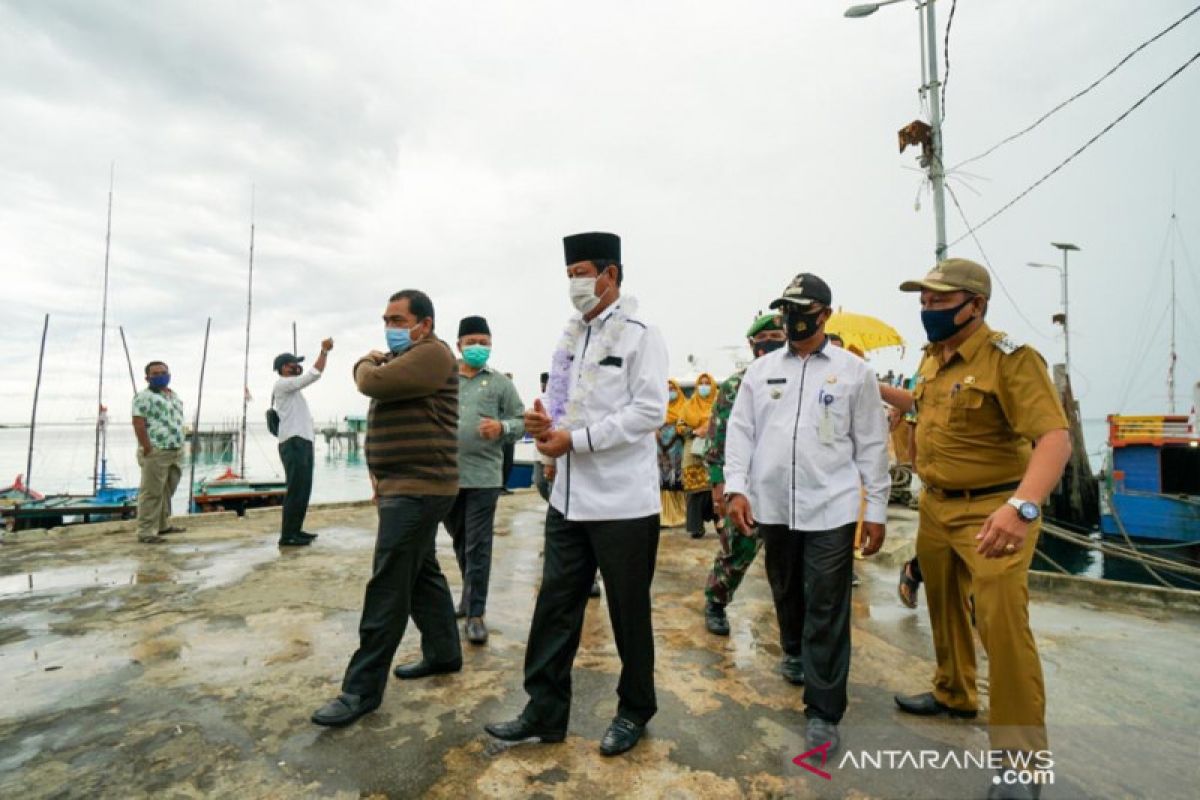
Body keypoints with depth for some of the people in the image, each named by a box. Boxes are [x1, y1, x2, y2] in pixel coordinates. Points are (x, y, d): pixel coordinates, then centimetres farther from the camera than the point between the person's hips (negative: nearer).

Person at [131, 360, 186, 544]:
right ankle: (146, 532, -1)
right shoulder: (144, 396, -7)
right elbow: (138, 424, -14)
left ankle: (163, 524, 26)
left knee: (167, 491, 16)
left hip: (175, 452, 8)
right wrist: (148, 449, -19)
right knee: (151, 493, -5)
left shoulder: (174, 396, 18)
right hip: (156, 453, -8)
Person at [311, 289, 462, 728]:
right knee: (422, 574, 17)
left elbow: (372, 382, -22)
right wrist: (382, 478, 17)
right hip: (408, 488, 11)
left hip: (418, 489, -11)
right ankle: (443, 653, 30)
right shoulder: (405, 358, 20)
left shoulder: (432, 354, -12)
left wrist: (365, 362, 2)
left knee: (387, 588, -6)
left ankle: (363, 688, 4)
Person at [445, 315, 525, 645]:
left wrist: (502, 427, -19)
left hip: (483, 476, -3)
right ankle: (471, 594, 42)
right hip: (445, 475, 3)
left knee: (478, 547, 0)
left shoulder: (501, 383, 3)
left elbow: (521, 422, 1)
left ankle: (475, 613, 11)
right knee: (460, 543, 20)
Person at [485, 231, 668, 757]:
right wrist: (542, 423, -6)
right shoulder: (571, 338, 14)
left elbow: (649, 411, -16)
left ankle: (635, 711, 32)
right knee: (554, 606, 11)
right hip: (569, 500, 6)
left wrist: (575, 439, -18)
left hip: (624, 503, -6)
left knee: (628, 612, 10)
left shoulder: (639, 334, -7)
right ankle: (545, 712, 28)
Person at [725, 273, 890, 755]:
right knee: (786, 596, 20)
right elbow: (740, 431, 4)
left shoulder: (854, 371, 1)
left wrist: (876, 509, 0)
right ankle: (796, 655, 47)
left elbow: (872, 444, 2)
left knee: (827, 612, 2)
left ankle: (823, 711, 16)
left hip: (831, 509, -2)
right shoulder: (760, 370, 7)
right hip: (772, 507, 3)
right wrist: (737, 488, -7)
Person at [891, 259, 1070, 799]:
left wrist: (1022, 506, -43)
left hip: (993, 510, -7)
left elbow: (1054, 438, -29)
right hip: (936, 506, 8)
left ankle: (1019, 756, 12)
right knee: (945, 608, 20)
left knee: (1003, 625, -7)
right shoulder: (930, 360, 7)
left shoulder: (1011, 360, -18)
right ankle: (953, 694, 43)